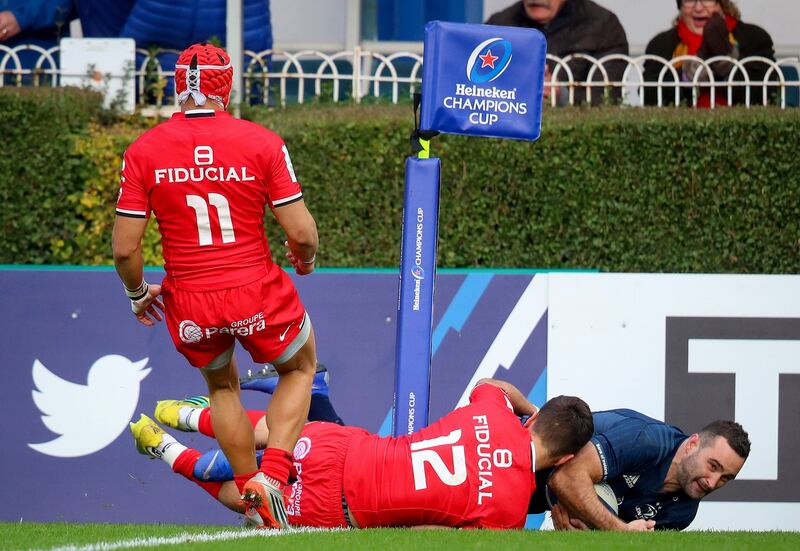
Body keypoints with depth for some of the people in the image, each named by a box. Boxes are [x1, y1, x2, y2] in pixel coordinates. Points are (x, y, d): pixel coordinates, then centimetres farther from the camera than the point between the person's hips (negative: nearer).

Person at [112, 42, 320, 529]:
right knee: (301, 367, 26)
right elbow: (302, 233, -9)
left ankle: (250, 490, 26)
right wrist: (306, 258, 14)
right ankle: (272, 475, 6)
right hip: (257, 295, -2)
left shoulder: (144, 151, -6)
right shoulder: (263, 144, -9)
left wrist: (137, 293, 14)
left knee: (222, 386, 31)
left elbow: (124, 249, -6)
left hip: (188, 305, 2)